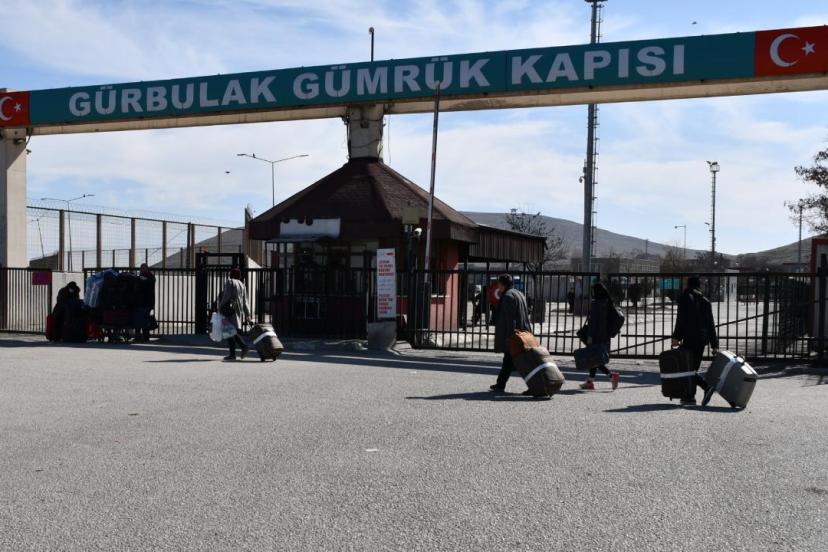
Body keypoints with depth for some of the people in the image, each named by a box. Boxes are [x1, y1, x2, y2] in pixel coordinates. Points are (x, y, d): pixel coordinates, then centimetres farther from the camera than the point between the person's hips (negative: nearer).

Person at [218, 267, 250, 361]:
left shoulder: (229, 282, -3)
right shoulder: (242, 285, 15)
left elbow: (226, 296, -12)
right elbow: (245, 301, 13)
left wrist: (220, 307, -5)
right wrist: (247, 314, 11)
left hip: (230, 310, -6)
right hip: (239, 310, 6)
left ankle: (232, 354, -6)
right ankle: (244, 346, -3)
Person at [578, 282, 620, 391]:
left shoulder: (595, 303, -15)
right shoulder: (608, 303, 8)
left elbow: (593, 320, -18)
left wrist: (589, 336, -15)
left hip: (596, 336, -8)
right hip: (605, 336, 8)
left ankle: (611, 375, -16)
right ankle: (590, 381, 18)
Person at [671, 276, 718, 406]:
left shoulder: (685, 298, -2)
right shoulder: (705, 301, 14)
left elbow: (681, 319, -12)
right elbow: (711, 324, 13)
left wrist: (676, 337, -11)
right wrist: (714, 345, 15)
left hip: (690, 338, -6)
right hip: (703, 339, 6)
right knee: (693, 367, 11)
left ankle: (706, 386, -23)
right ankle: (689, 396, 11)